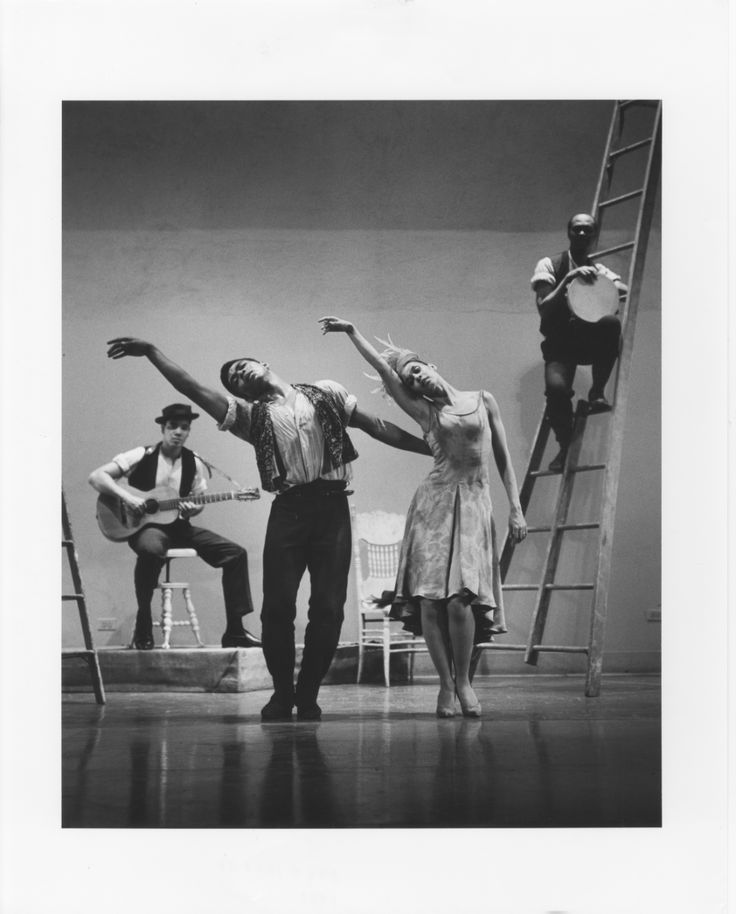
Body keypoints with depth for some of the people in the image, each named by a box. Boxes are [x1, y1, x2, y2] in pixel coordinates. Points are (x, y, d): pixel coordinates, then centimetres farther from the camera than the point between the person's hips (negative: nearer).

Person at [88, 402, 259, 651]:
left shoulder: (194, 463, 6)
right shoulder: (142, 457, -6)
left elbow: (199, 499, 16)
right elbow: (96, 476, -10)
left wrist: (194, 509, -8)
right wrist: (127, 496, -23)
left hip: (178, 526, 5)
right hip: (145, 525, -5)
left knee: (235, 554, -11)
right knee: (151, 549, -42)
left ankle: (234, 631, -6)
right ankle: (143, 627, -22)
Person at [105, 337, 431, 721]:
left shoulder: (325, 393, 16)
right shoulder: (249, 415, 12)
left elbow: (376, 426, 16)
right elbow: (194, 389, 3)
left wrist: (433, 447, 13)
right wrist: (151, 353, -6)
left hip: (332, 506, 0)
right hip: (289, 509, 0)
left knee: (328, 609, -2)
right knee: (278, 607, -5)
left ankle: (307, 695, 13)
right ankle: (282, 693, 14)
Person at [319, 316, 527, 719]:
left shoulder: (482, 400, 11)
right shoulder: (425, 412, 9)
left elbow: (503, 459, 12)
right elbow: (383, 369, 2)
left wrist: (515, 508, 7)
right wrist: (351, 332, -3)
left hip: (474, 504, -1)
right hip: (435, 502, 1)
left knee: (460, 597, -13)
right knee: (431, 598, -8)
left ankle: (463, 681, 4)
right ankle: (446, 683, 4)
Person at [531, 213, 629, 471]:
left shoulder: (599, 271, 12)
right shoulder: (549, 265, 2)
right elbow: (544, 309, -11)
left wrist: (613, 287, -26)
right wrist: (568, 280, -23)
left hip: (591, 341, 2)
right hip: (560, 343, -2)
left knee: (611, 322, -33)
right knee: (556, 386, -33)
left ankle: (597, 393, -18)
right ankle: (565, 445, -7)